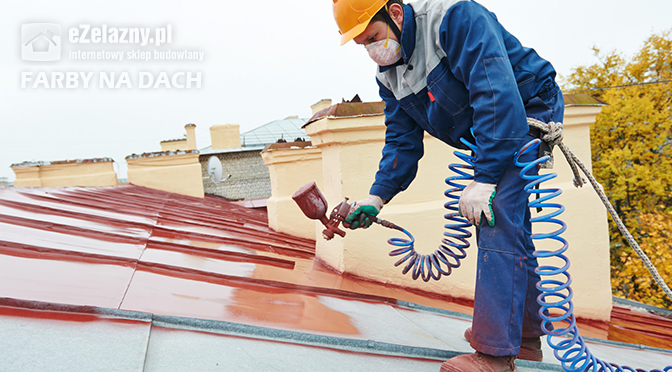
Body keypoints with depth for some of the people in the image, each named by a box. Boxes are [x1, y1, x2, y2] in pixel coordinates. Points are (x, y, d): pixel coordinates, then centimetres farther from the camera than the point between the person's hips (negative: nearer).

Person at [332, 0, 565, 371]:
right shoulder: (388, 75, 1)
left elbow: (496, 93, -33)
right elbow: (402, 141, 5)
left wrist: (483, 180, -35)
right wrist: (377, 196, -8)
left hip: (529, 112, -8)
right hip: (484, 136, 9)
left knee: (498, 220, -21)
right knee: (500, 224, 10)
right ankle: (524, 333, 25)